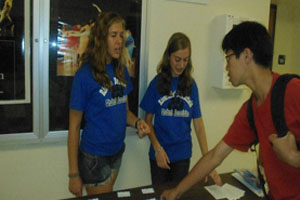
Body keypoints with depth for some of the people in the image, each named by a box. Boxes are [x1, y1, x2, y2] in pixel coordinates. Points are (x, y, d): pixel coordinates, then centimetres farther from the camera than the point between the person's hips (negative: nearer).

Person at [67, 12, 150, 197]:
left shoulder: (121, 70, 1)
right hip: (94, 156, -6)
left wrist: (137, 122, -11)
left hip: (117, 151, 6)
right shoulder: (85, 74, -17)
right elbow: (74, 127, -13)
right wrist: (74, 174, -11)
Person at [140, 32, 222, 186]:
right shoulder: (158, 82, -6)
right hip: (160, 153, -1)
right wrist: (158, 148, -14)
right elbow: (148, 120, -2)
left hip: (183, 154, 2)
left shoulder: (191, 84, -1)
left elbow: (198, 124, -1)